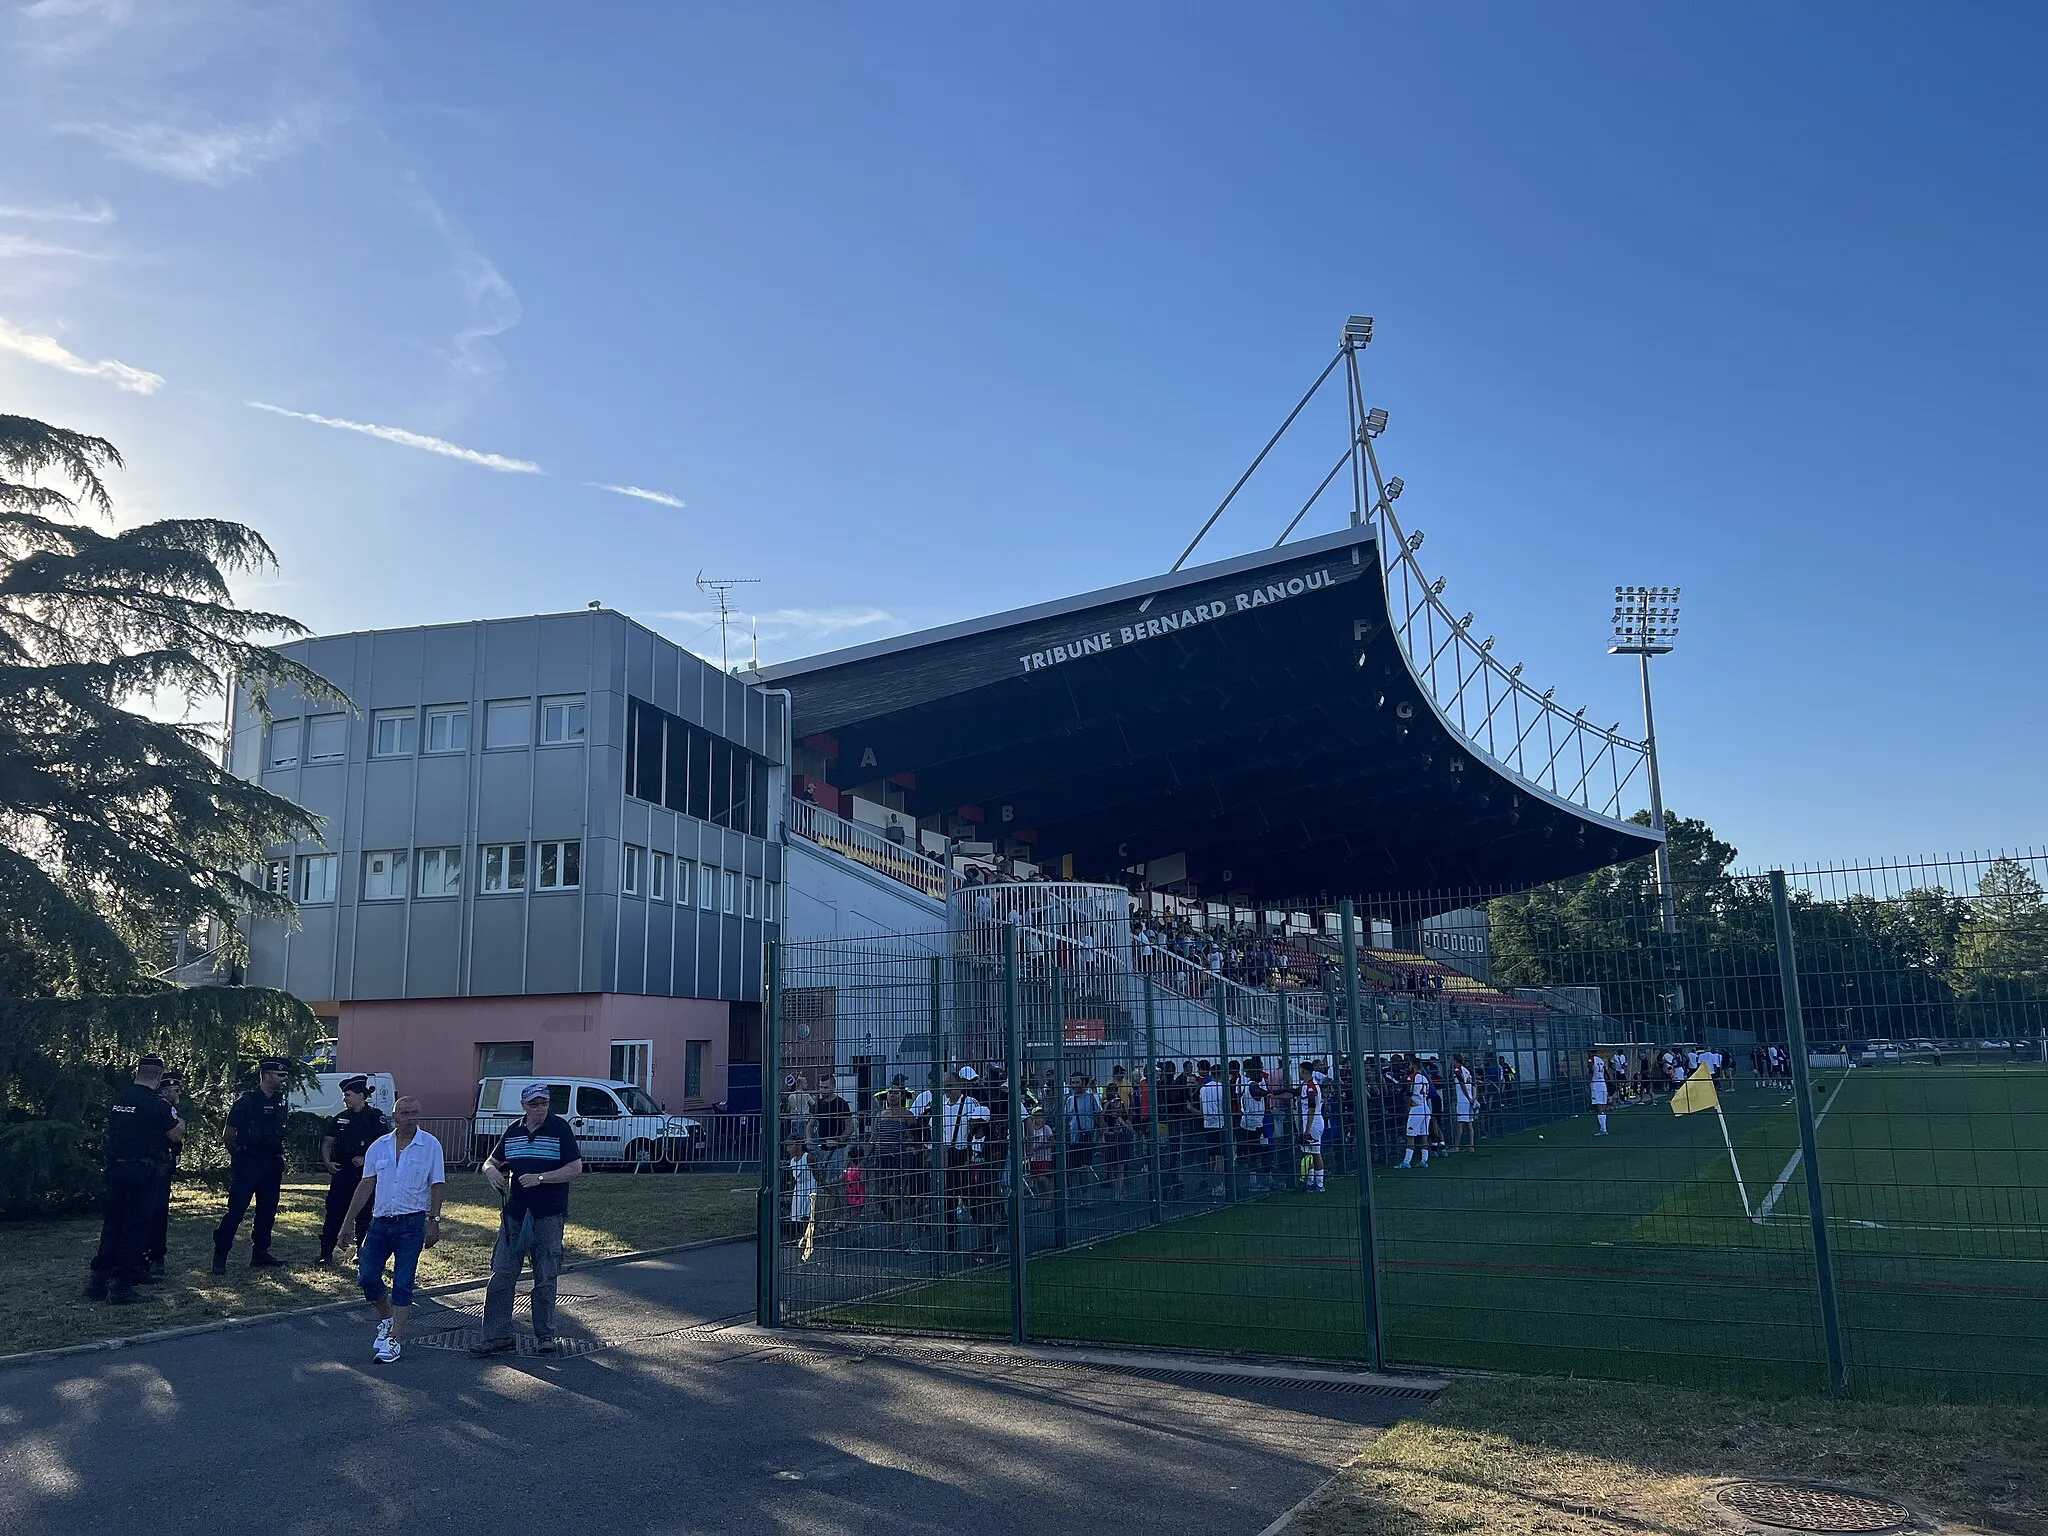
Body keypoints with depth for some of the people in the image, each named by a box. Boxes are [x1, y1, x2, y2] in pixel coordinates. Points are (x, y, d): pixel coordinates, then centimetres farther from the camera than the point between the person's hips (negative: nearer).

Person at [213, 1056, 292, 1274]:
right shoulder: (246, 1102, -10)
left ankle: (260, 1254, 18)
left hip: (271, 1166, 7)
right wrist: (240, 1157, -1)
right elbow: (228, 1136, -6)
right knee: (236, 1210, -6)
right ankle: (220, 1256, 1)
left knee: (268, 1210, 9)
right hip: (247, 1165, -6)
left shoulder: (281, 1103, 10)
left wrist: (280, 1162, 13)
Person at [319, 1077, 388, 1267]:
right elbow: (327, 1143, 15)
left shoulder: (375, 1117, -4)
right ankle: (326, 1253, 6)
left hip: (365, 1174, -4)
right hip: (341, 1173, 4)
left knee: (364, 1215, 2)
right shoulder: (340, 1119, 10)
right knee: (334, 1213, 0)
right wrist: (327, 1161, -2)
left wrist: (366, 1158, -17)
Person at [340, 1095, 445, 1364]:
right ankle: (386, 1319, 25)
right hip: (381, 1221, 4)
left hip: (412, 1223, -4)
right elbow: (366, 1185, 9)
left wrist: (433, 1220, -11)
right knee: (367, 1276, -1)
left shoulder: (431, 1145, -3)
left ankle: (395, 1338, 3)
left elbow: (437, 1186, -4)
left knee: (402, 1282, -3)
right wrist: (348, 1220, 5)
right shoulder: (379, 1146, 6)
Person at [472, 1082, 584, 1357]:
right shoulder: (513, 1131, 8)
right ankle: (498, 1335, 8)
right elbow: (492, 1161, 19)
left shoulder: (560, 1128, -6)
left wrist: (540, 1178, -18)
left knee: (545, 1279, 6)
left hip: (549, 1215, -4)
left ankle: (545, 1335, 17)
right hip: (515, 1213, 4)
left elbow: (576, 1169, -9)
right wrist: (491, 1171, -5)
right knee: (501, 1276, 1)